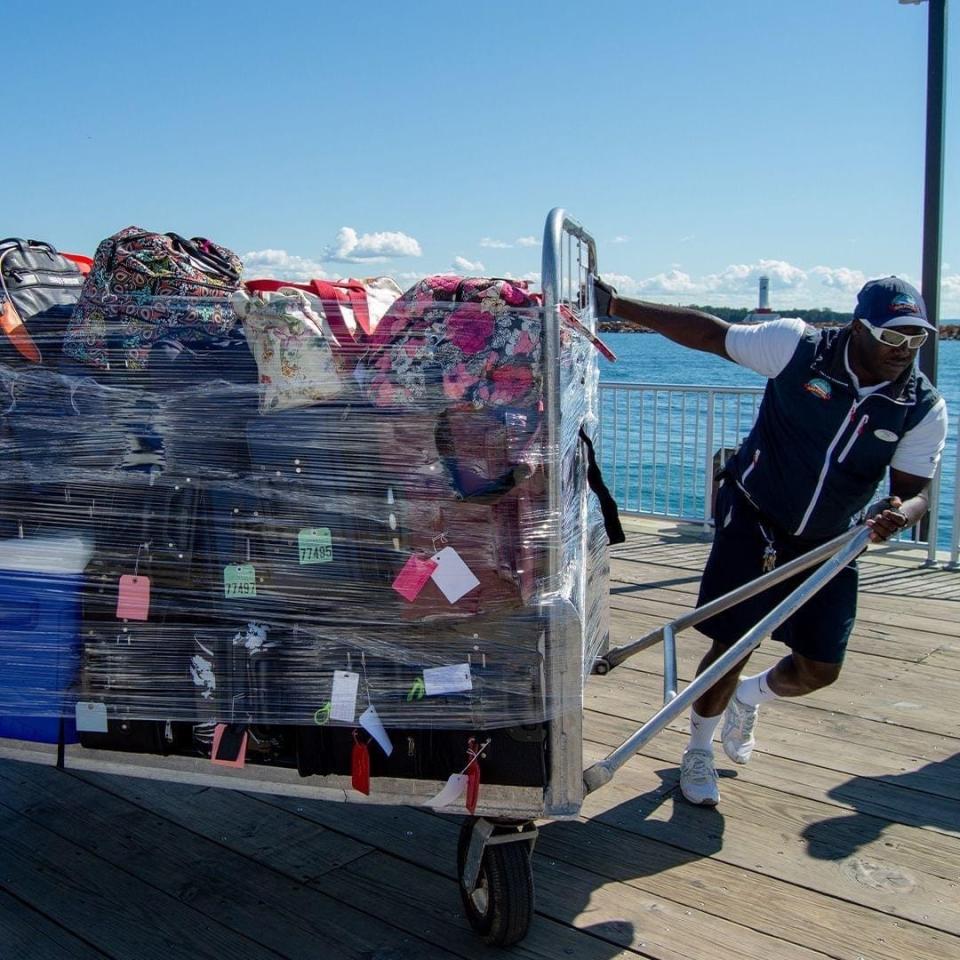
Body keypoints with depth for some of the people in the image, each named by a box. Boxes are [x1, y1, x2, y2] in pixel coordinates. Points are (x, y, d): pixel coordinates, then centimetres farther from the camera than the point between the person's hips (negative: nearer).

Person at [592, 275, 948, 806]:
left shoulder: (925, 409, -10)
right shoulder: (799, 347, -18)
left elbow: (914, 488, -9)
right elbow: (708, 332, -13)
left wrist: (898, 512, -35)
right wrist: (614, 305, -15)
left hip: (829, 544, 4)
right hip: (753, 523, -3)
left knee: (819, 668, 5)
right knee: (731, 646, -4)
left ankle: (749, 696, 41)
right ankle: (698, 752, 24)